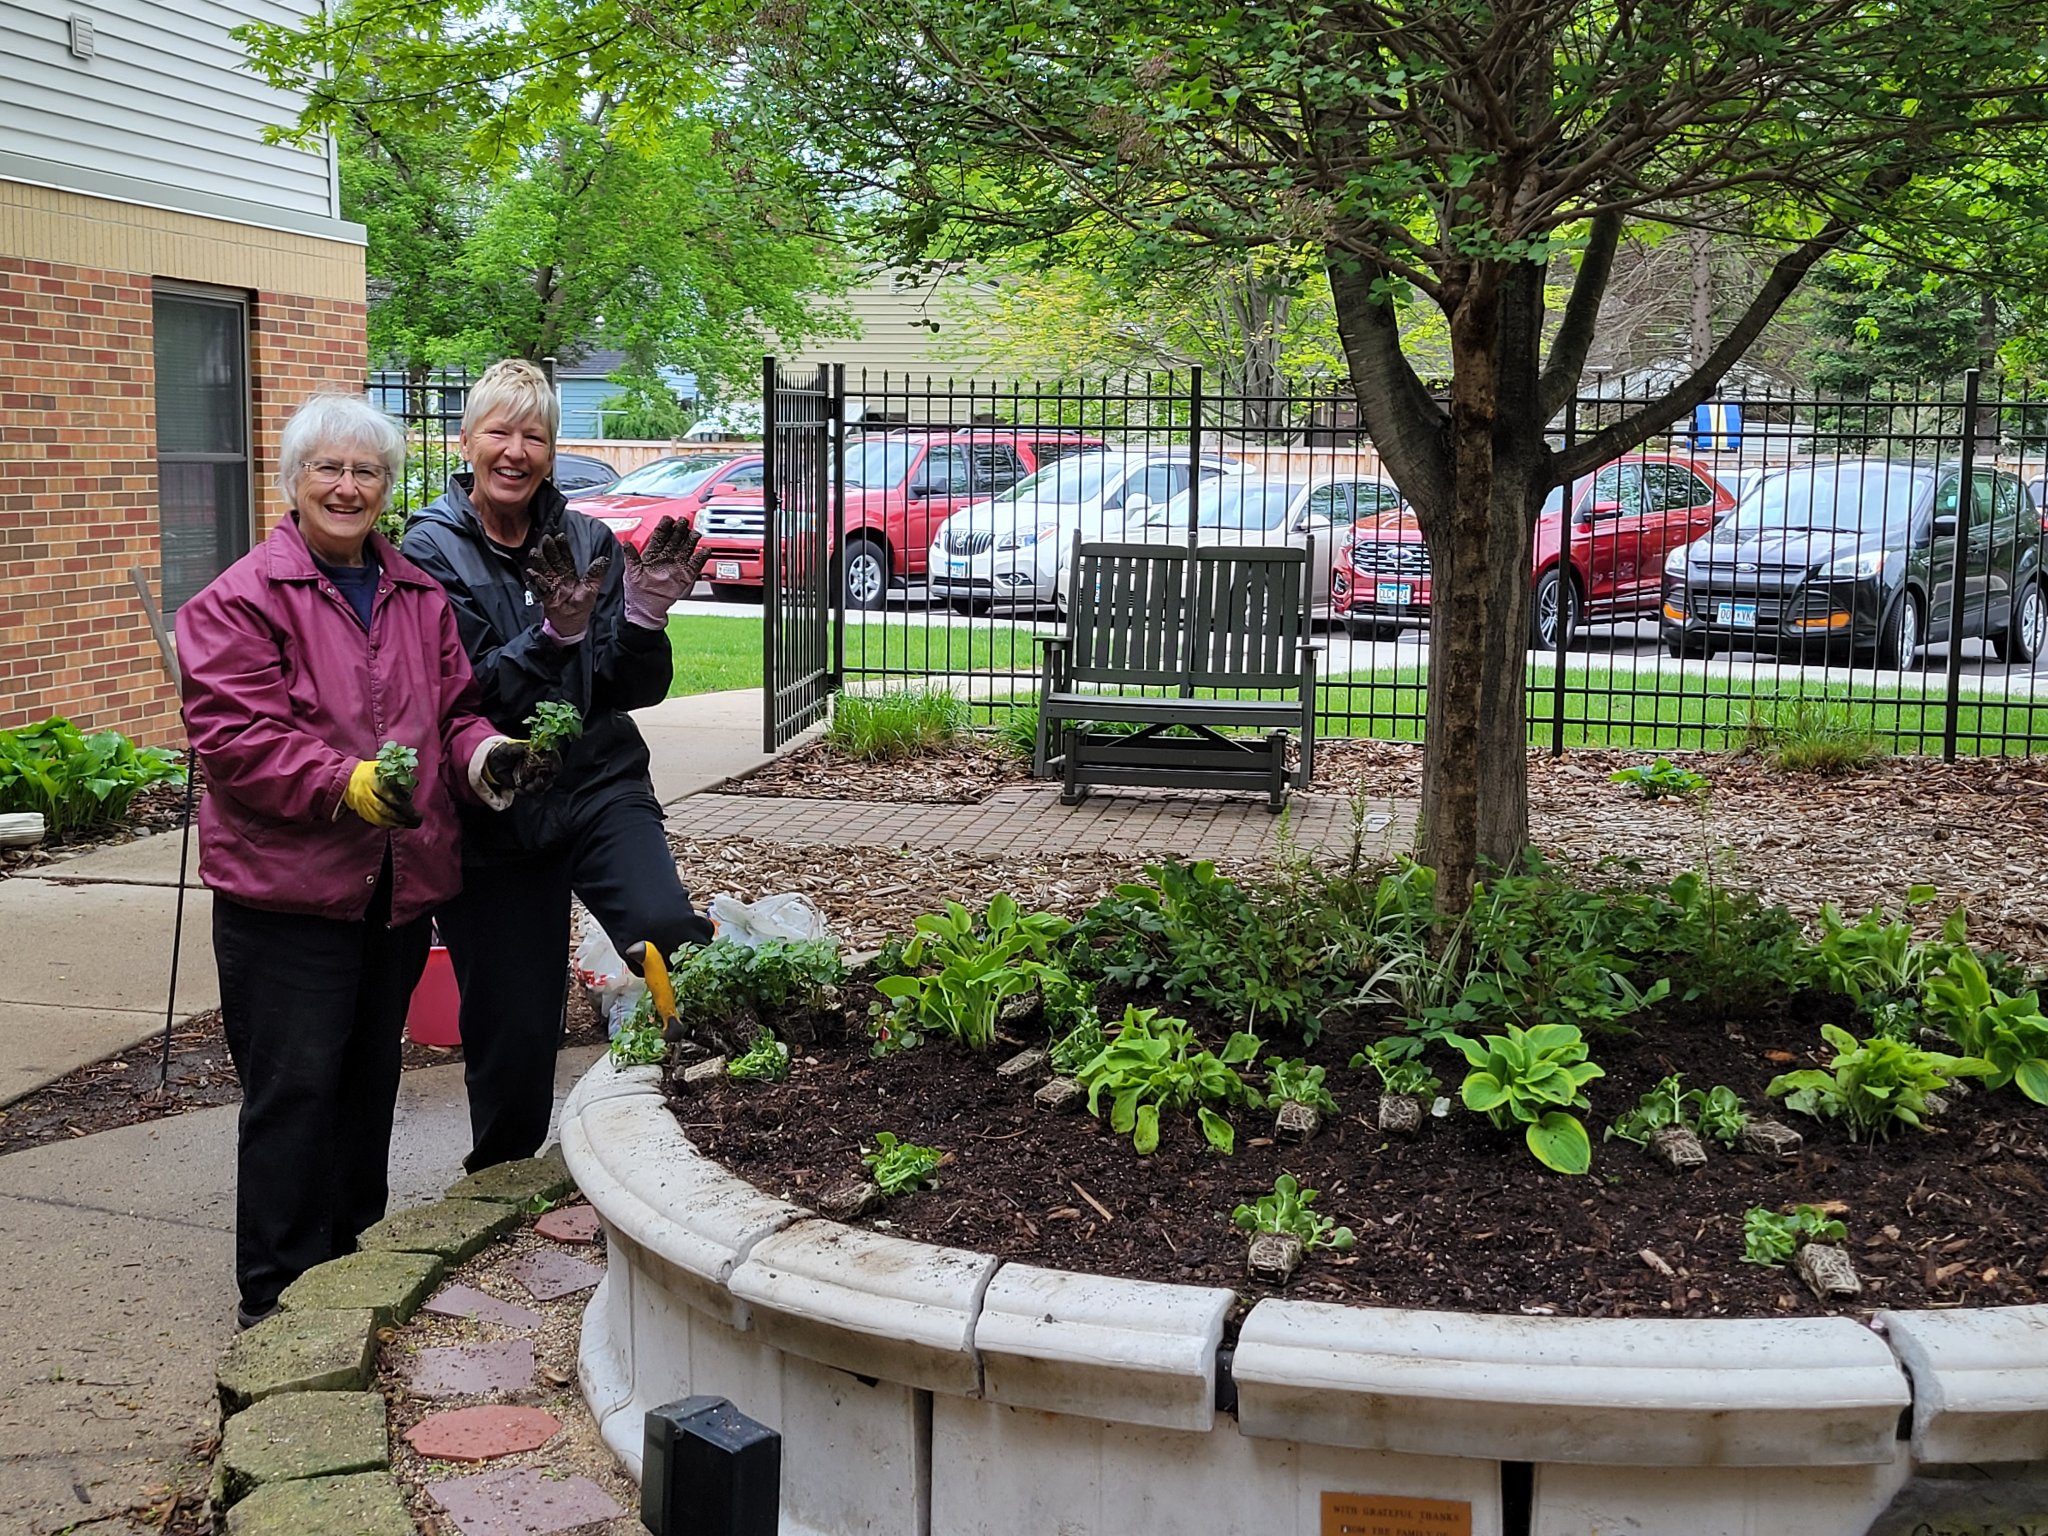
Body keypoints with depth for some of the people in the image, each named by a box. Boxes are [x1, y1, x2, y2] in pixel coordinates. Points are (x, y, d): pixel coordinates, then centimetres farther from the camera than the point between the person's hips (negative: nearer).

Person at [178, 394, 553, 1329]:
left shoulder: (420, 596, 12)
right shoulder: (242, 600, -7)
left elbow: (452, 710, 16)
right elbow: (233, 737, -16)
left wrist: (483, 755, -7)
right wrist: (346, 785, -27)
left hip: (401, 883, 6)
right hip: (286, 886, -6)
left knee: (370, 1076, 17)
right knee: (295, 1087, -2)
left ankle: (354, 1260, 32)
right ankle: (277, 1297, 10)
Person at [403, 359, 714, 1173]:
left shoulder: (587, 540, 4)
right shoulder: (433, 549, -4)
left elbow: (639, 689, 1)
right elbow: (463, 695, -14)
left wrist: (645, 617, -18)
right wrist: (553, 633, -28)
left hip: (598, 785, 2)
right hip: (492, 809, -2)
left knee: (668, 930, -26)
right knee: (512, 1024, 3)